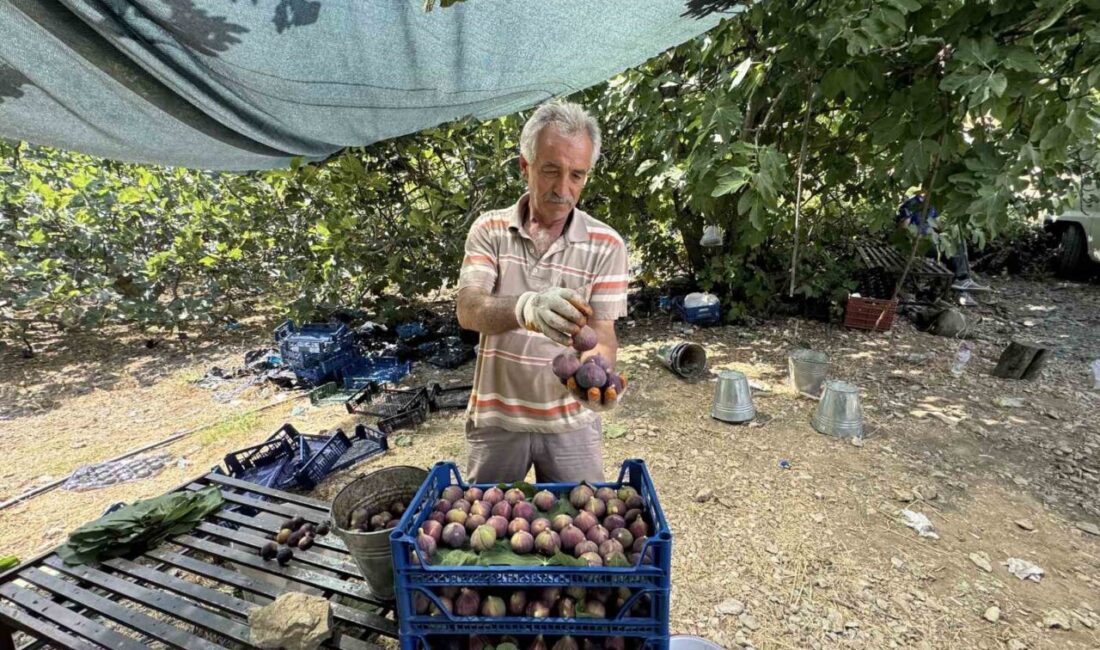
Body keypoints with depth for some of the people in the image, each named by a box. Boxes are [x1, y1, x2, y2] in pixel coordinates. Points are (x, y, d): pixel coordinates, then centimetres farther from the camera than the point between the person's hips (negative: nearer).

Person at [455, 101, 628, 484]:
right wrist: (525, 307, -39)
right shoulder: (489, 230, -4)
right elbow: (468, 311, -18)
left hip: (571, 421, 0)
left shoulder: (605, 245, -6)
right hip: (496, 417, 1)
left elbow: (602, 334, -8)